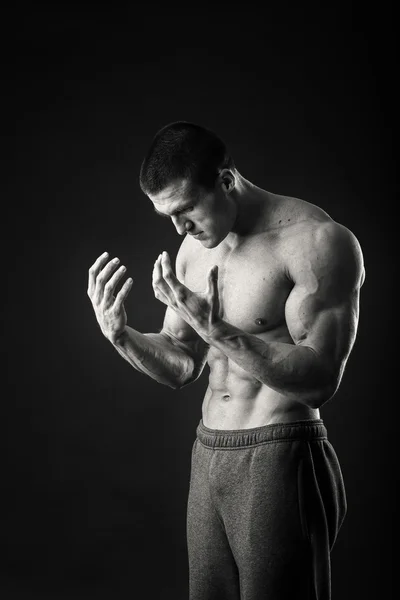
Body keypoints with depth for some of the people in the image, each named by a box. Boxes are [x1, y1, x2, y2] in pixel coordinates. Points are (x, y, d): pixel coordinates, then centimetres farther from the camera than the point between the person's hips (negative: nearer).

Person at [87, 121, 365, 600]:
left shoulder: (318, 241, -14)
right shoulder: (196, 246, 8)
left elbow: (320, 380, -20)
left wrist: (214, 329, -28)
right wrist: (118, 333, -5)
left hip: (280, 459, -6)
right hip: (208, 456, 7)